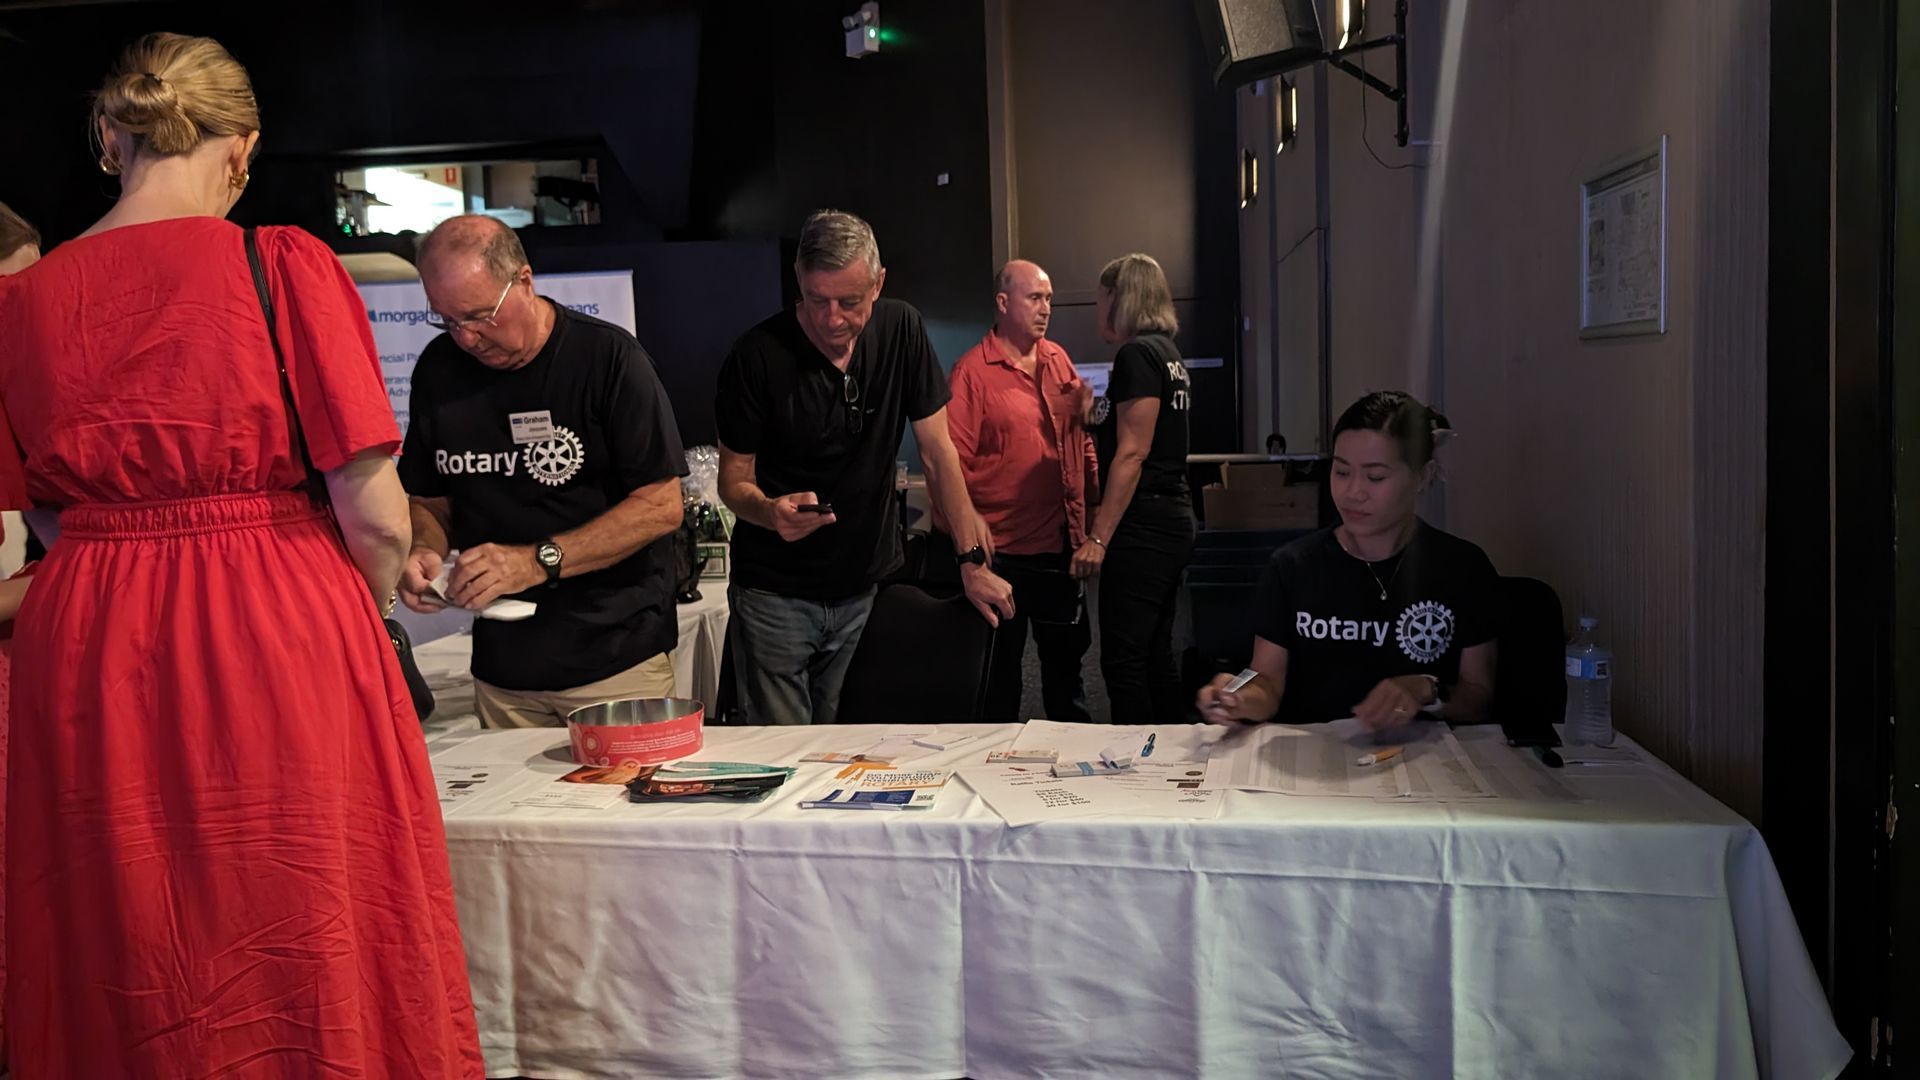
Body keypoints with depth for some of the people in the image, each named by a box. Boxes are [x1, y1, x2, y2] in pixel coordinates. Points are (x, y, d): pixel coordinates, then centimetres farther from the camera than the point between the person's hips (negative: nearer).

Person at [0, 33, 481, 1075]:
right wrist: (363, 616, 8)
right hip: (282, 639, -4)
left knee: (127, 968, 17)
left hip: (87, 648, 4)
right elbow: (376, 518, -11)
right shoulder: (286, 265, -8)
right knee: (308, 964, 9)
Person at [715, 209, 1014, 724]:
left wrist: (973, 561, -4)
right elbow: (734, 479, -6)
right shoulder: (757, 357, -14)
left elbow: (937, 451, -1)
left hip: (868, 585, 3)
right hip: (775, 593, -3)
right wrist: (770, 512, -29)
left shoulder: (900, 331, -5)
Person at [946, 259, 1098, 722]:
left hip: (1060, 540, 6)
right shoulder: (972, 371, -10)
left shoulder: (1058, 360, 9)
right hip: (1003, 548, -6)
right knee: (1001, 664, 8)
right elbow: (952, 460, -14)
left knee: (1066, 655, 19)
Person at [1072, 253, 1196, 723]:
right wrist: (1096, 417, 20)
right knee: (1155, 658, 15)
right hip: (1172, 520, 10)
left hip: (1142, 526, -10)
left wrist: (1098, 536, -20)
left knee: (1123, 662, -7)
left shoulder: (1136, 354, -12)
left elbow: (1132, 453, -19)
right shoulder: (1168, 353, 17)